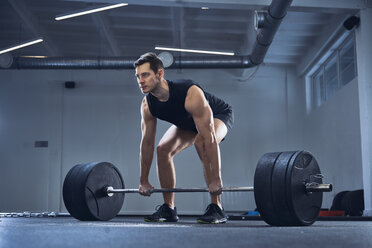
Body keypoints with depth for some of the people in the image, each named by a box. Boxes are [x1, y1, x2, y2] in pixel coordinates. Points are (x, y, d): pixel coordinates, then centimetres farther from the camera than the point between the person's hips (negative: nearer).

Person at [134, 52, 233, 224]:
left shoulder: (190, 94, -42)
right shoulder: (147, 105, -22)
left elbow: (209, 138, -43)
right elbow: (147, 143, -12)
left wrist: (215, 179, -43)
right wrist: (144, 181, -9)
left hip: (219, 115, -6)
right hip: (188, 122, 7)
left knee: (202, 142, -35)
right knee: (163, 149, -11)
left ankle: (216, 209, -28)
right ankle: (168, 209, 2)